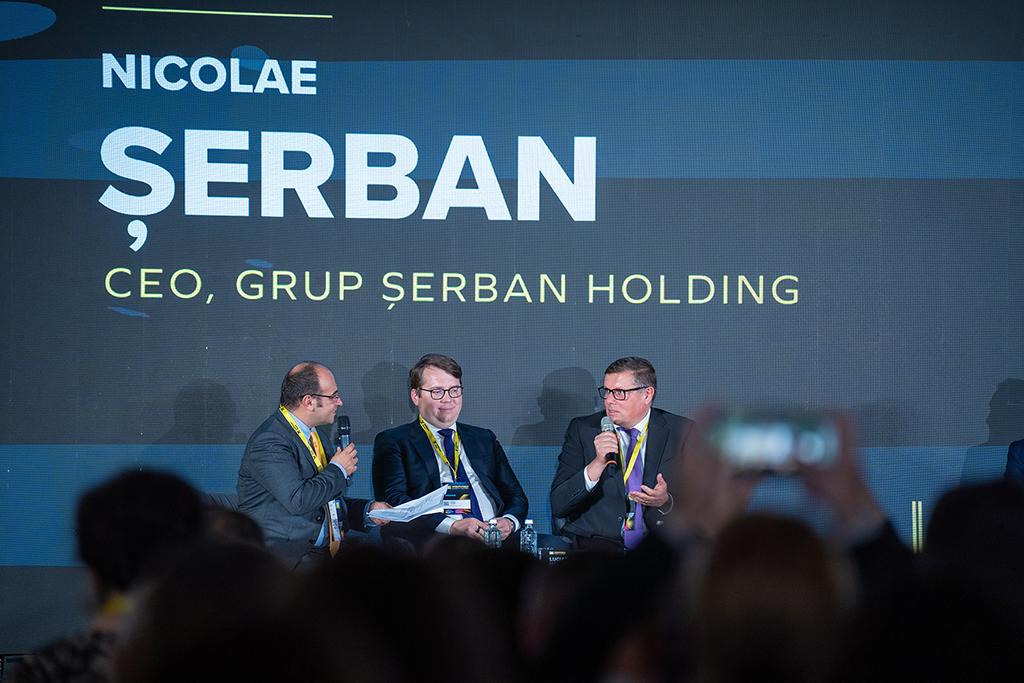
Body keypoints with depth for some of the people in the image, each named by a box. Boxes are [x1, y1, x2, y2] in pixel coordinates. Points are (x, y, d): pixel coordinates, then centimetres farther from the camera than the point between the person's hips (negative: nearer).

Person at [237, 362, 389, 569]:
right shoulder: (268, 442, -11)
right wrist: (338, 470, -7)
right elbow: (297, 501, -23)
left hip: (330, 550, 9)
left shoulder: (316, 439, 20)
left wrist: (368, 510, 7)